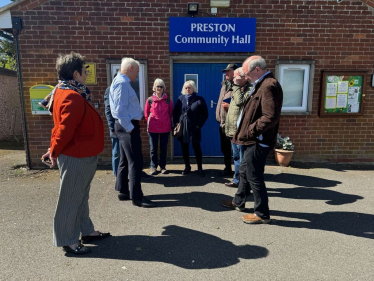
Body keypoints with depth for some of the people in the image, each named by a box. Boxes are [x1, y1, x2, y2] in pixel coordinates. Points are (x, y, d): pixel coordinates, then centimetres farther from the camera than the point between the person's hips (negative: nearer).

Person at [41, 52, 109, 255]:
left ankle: (87, 231, 33)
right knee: (71, 199, 4)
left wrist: (55, 150, 14)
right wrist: (54, 153, -11)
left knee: (81, 196, 18)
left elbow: (64, 127, 14)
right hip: (76, 157, -10)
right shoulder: (73, 97, -22)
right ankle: (68, 240, 20)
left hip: (81, 155, 10)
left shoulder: (66, 92, 13)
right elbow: (65, 129, -23)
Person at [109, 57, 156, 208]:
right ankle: (136, 197, 1)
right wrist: (130, 128, -20)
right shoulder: (122, 83, -16)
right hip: (127, 126, -11)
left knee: (125, 160, 15)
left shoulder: (120, 81, 16)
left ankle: (123, 192, 26)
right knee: (135, 162, -6)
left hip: (125, 125, 11)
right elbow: (120, 110, -23)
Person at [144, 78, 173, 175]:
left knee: (163, 148, 8)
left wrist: (167, 121, 11)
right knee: (153, 148, 4)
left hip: (165, 127, 1)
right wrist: (150, 121, 8)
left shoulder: (167, 99, 2)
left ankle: (163, 166, 19)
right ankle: (153, 166, 16)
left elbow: (171, 112, 13)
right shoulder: (150, 99, 0)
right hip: (153, 128, -1)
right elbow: (146, 113, 10)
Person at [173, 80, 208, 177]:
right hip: (182, 128, 3)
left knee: (197, 148, 2)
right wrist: (176, 123, -1)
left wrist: (199, 125, -10)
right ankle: (187, 167, 24)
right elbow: (175, 112, 9)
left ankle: (200, 168, 12)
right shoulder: (180, 99, 9)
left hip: (194, 128, -3)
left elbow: (205, 114, -2)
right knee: (184, 148, 10)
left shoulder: (199, 100, -1)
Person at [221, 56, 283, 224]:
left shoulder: (269, 86, -19)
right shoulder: (262, 85, 15)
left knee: (254, 176, 0)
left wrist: (250, 131, -20)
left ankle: (262, 214, 17)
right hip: (254, 141, 11)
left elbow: (271, 117, -28)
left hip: (258, 142, -11)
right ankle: (239, 202, 39)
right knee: (244, 171, 21)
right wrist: (247, 132, 10)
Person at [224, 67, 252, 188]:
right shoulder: (239, 89, 18)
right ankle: (237, 180, 29)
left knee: (243, 159, -2)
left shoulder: (250, 89, -11)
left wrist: (236, 86, -16)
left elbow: (239, 102, -26)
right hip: (233, 130, 10)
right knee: (236, 157, 17)